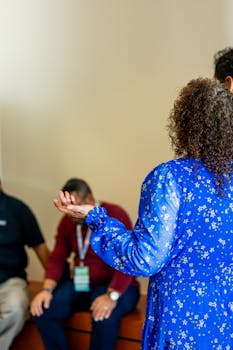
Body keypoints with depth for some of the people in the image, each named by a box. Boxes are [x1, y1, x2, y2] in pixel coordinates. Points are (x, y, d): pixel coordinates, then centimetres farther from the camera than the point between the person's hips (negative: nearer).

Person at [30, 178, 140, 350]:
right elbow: (57, 258, 3)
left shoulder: (115, 216, -15)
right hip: (80, 285, 6)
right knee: (43, 309, -18)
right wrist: (47, 289, -14)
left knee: (105, 317, -36)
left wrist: (111, 296, -33)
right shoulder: (67, 221, 6)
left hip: (115, 286, -5)